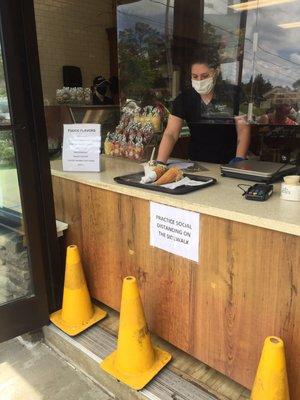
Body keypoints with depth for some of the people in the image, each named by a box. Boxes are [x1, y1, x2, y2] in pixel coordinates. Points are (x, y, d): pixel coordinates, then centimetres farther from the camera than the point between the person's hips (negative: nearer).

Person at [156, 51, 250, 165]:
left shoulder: (231, 94, -5)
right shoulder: (184, 99, -4)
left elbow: (243, 129, -3)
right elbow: (170, 134, -11)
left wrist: (239, 159, -18)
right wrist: (160, 162, -25)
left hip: (228, 163, -1)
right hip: (197, 164, 1)